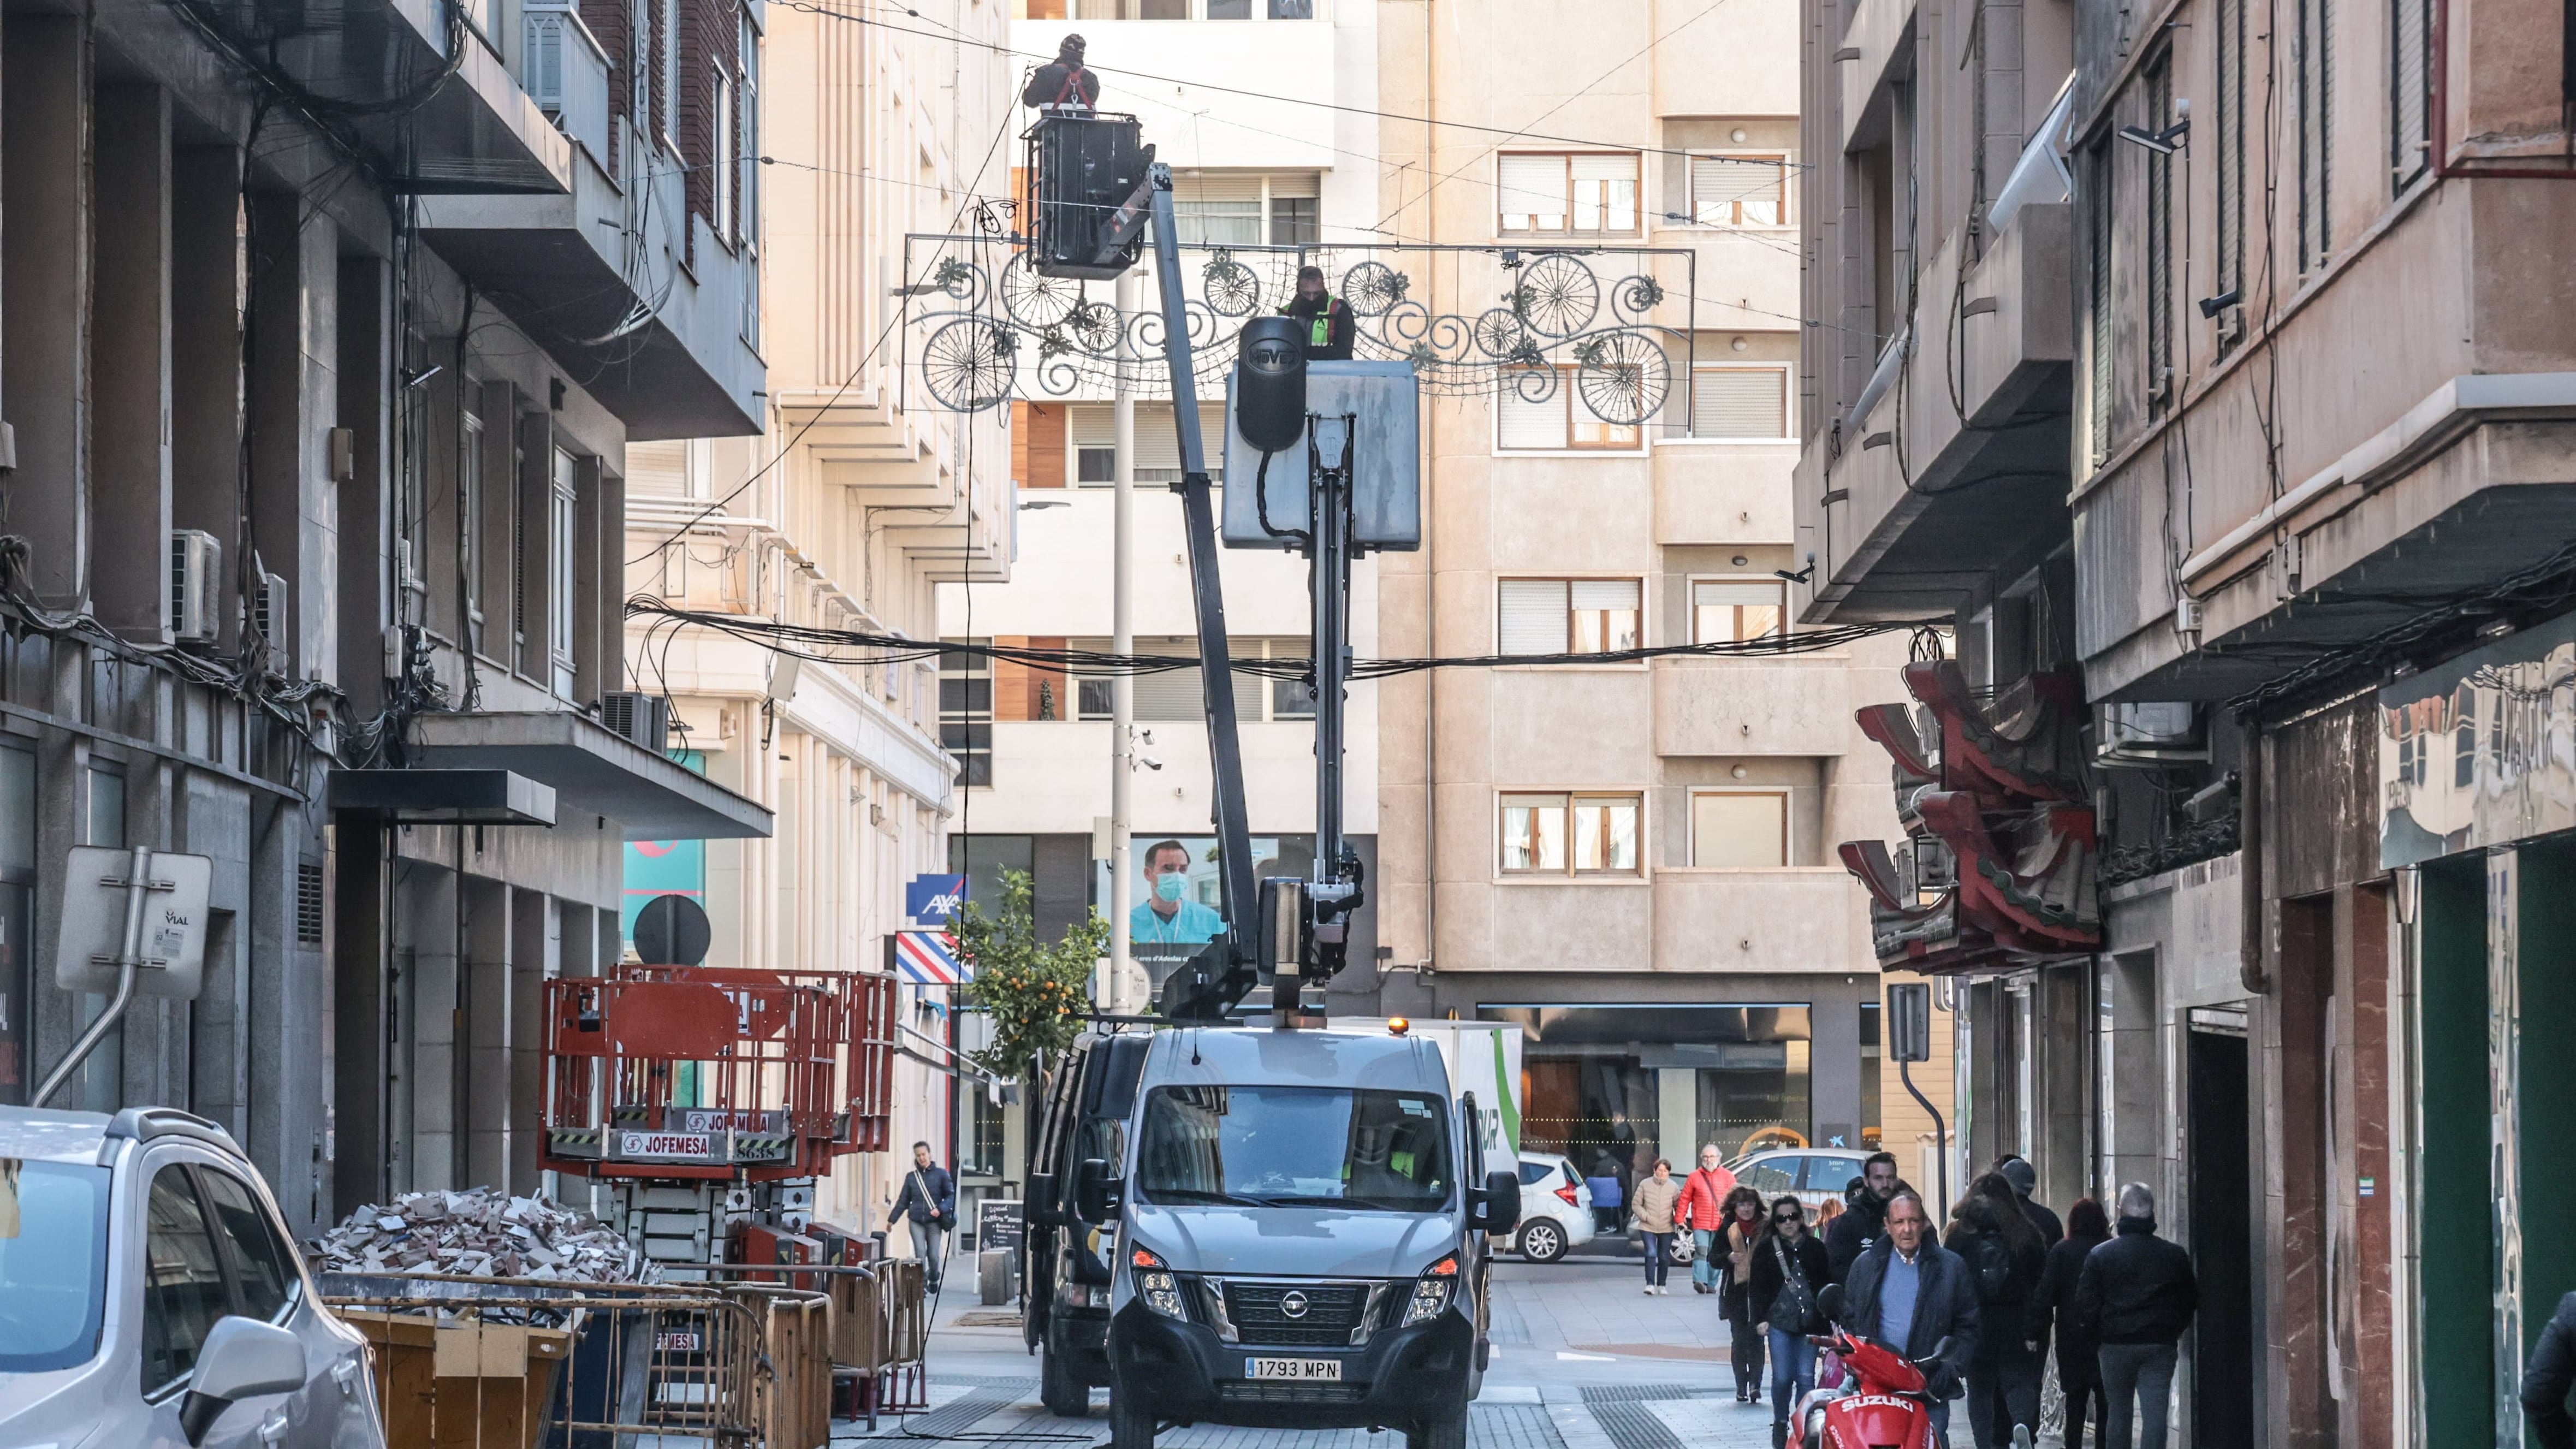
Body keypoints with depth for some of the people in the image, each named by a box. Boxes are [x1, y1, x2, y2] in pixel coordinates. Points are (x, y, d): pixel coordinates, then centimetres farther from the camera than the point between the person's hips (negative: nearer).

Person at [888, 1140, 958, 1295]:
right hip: (917, 1222, 2)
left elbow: (951, 1195, 2)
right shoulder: (911, 1177, 11)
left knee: (934, 1255, -3)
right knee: (920, 1255, -9)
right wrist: (892, 1219, 14)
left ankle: (933, 1281, 23)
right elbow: (903, 1201, 16)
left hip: (934, 1222, -2)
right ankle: (922, 1285, -2)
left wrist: (941, 1209, -15)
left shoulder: (941, 1174, 3)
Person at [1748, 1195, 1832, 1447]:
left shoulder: (1815, 1248, 9)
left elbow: (1825, 1285, 13)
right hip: (1779, 1321, -1)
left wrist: (1825, 1318, 8)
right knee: (1782, 1377, -5)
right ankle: (1780, 1426, 11)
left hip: (1809, 1322, 1)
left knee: (1806, 1378, -1)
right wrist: (1761, 1317, -5)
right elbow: (1758, 1285, 4)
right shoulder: (1766, 1248, 5)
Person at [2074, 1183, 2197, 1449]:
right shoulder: (2175, 1255, 0)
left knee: (2118, 1412, 12)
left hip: (2115, 1347, 0)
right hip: (2160, 1347, 0)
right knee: (2155, 1414, -3)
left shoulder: (2099, 1255, -4)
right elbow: (2191, 1303, 6)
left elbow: (2085, 1307, -5)